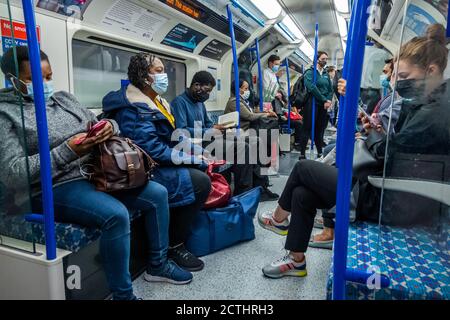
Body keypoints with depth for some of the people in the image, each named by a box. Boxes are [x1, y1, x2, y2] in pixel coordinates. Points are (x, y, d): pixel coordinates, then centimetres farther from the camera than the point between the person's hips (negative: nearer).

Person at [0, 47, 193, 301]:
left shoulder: (64, 98, 14)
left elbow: (99, 122, 17)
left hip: (94, 173, 7)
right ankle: (123, 295, -12)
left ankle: (158, 265, 15)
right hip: (54, 189, -7)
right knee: (116, 214, -33)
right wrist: (68, 150, -24)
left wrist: (110, 126, -9)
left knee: (158, 194, -2)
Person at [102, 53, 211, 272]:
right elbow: (152, 149, -24)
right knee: (199, 182, -22)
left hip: (161, 163, 10)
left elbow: (169, 137, 18)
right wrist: (192, 158, -19)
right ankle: (174, 246, -6)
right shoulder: (132, 108, -17)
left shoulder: (155, 100, 14)